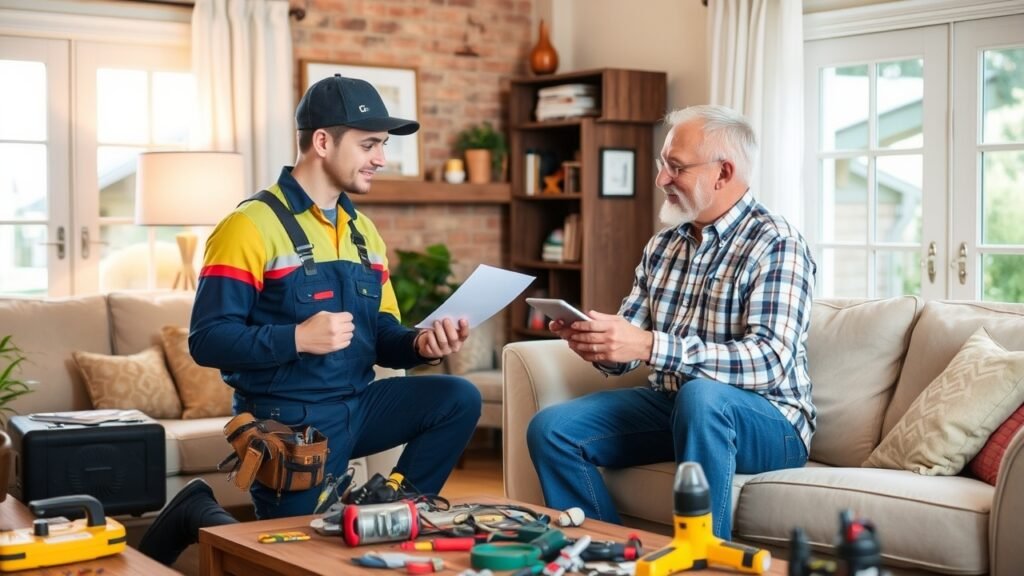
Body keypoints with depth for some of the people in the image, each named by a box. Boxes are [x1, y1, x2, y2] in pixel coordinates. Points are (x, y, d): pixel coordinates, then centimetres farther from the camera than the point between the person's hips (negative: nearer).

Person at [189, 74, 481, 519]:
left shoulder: (363, 231, 12)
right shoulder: (252, 226, -14)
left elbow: (380, 333, 12)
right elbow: (207, 339, -19)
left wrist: (420, 343, -11)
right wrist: (297, 338, -31)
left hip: (357, 405, 7)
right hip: (289, 422, -7)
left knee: (458, 398, -11)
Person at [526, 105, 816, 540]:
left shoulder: (775, 244, -13)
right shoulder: (662, 245, 9)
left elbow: (770, 362, -26)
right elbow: (626, 349, 9)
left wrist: (651, 346, -35)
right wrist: (596, 340, -17)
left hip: (767, 421, -6)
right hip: (672, 405, 7)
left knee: (699, 394, -38)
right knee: (551, 429, -10)